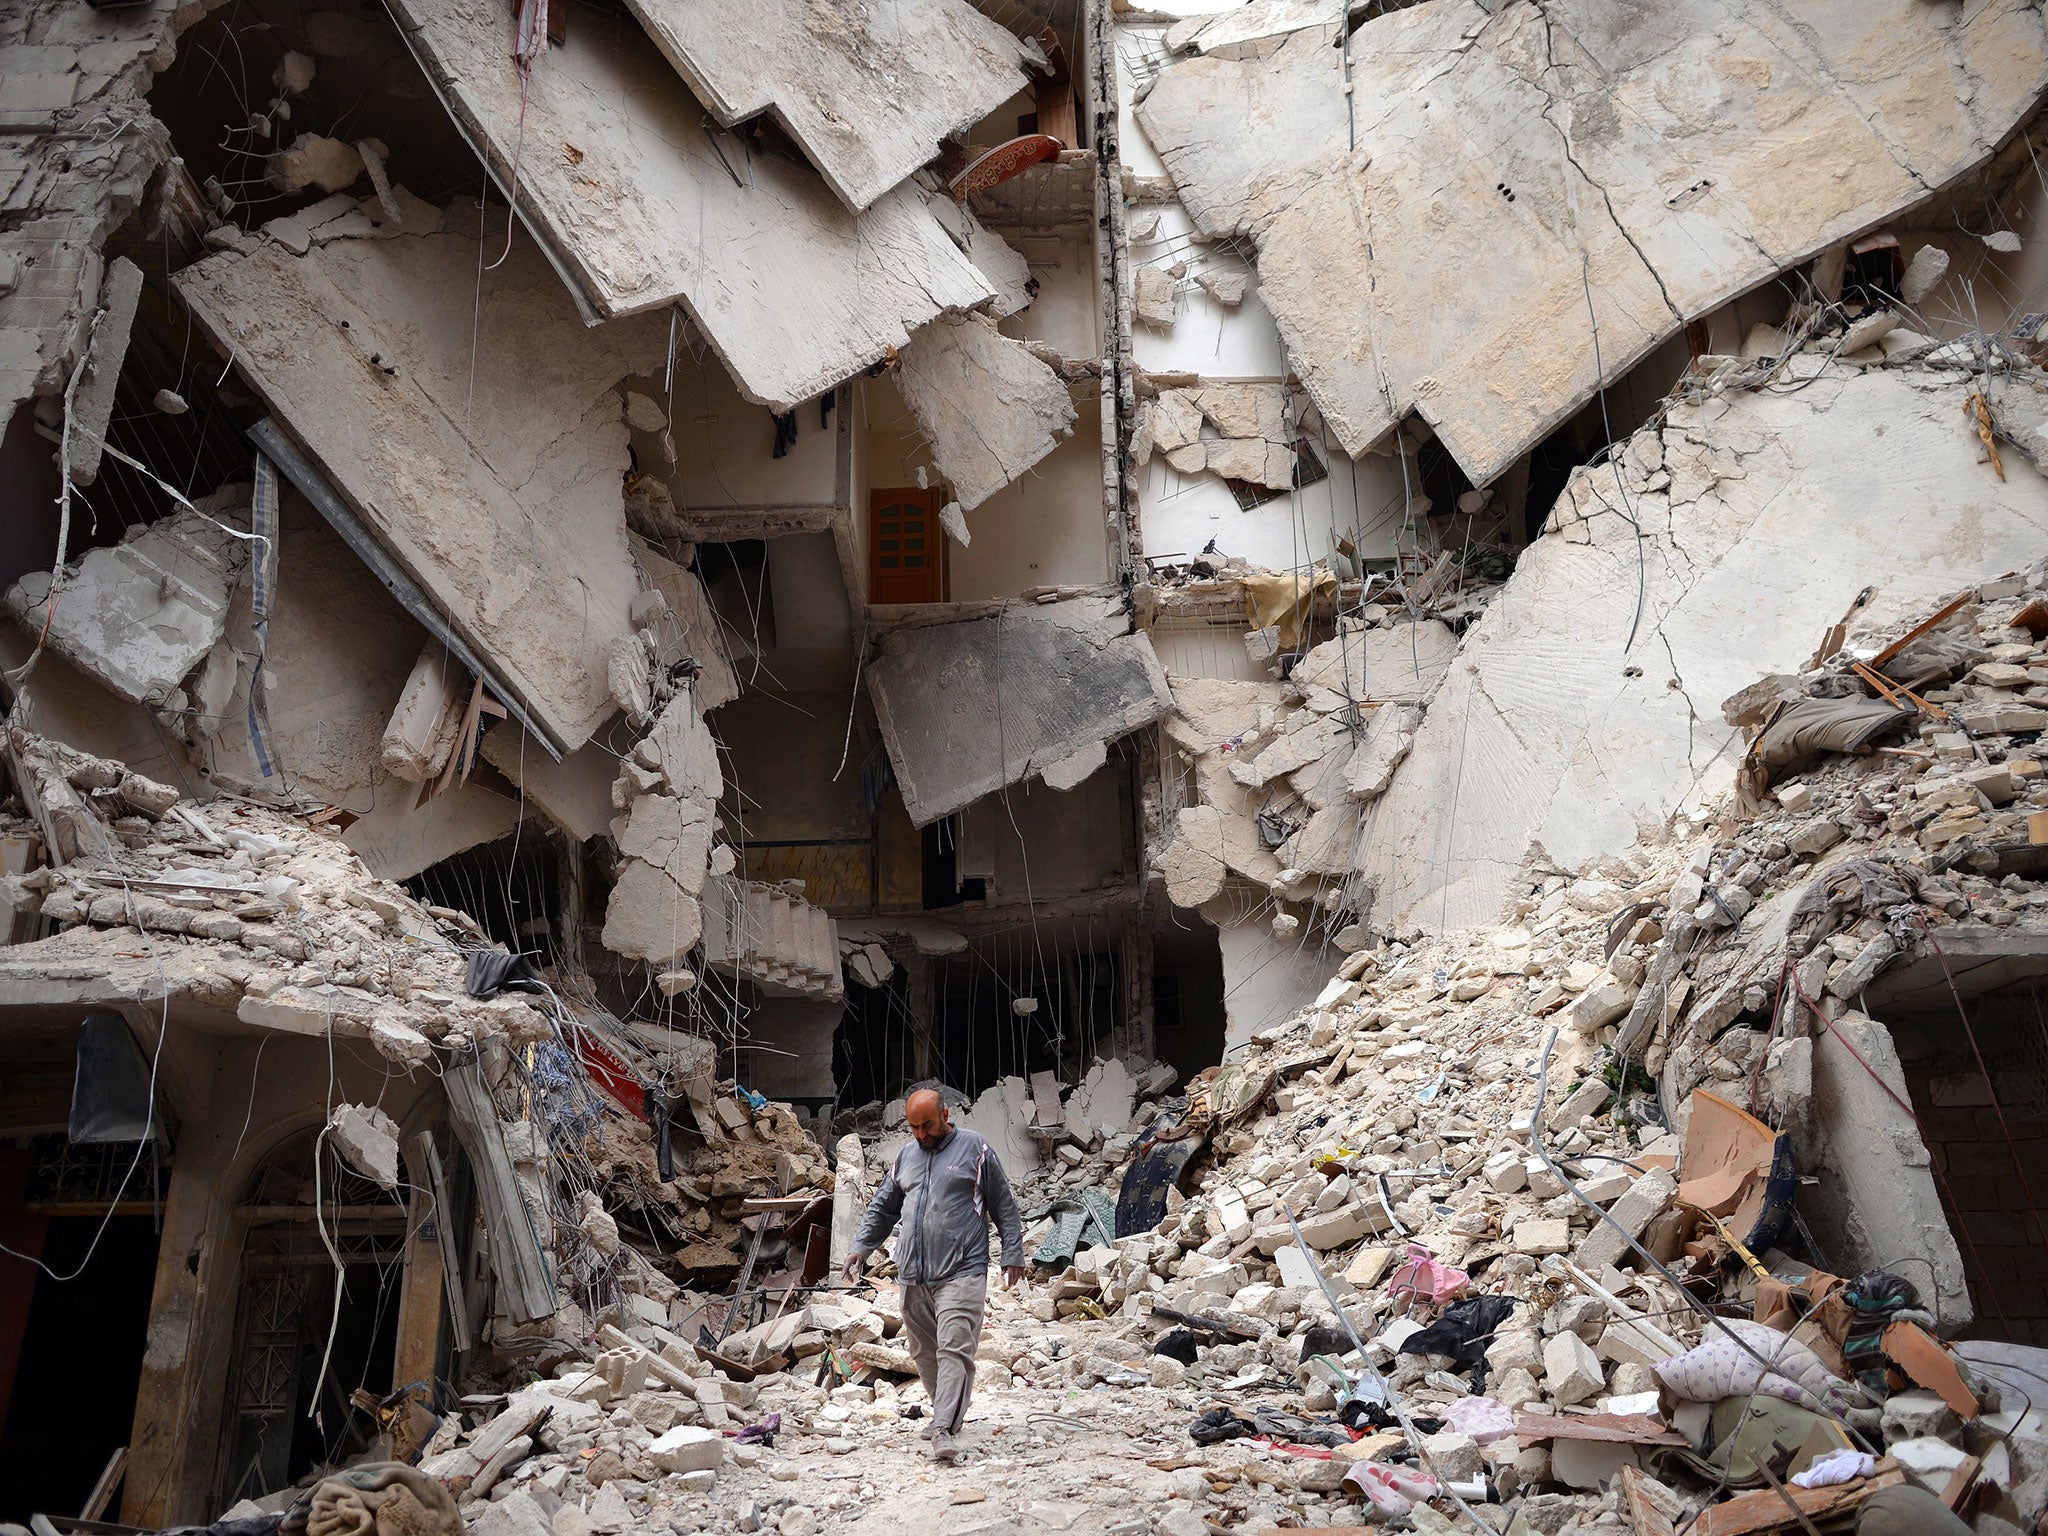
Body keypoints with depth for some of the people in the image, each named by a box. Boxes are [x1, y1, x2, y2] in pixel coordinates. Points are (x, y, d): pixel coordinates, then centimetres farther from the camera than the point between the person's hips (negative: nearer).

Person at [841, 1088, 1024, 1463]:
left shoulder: (975, 1149, 1)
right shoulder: (906, 1156, 15)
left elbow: (1004, 1207, 3)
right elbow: (882, 1208, 22)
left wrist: (1013, 1255, 0)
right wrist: (860, 1247, 11)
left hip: (961, 1273, -5)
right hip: (914, 1276, 6)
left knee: (954, 1348, -13)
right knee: (924, 1353, 10)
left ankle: (944, 1429, -15)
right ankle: (946, 1412, 27)